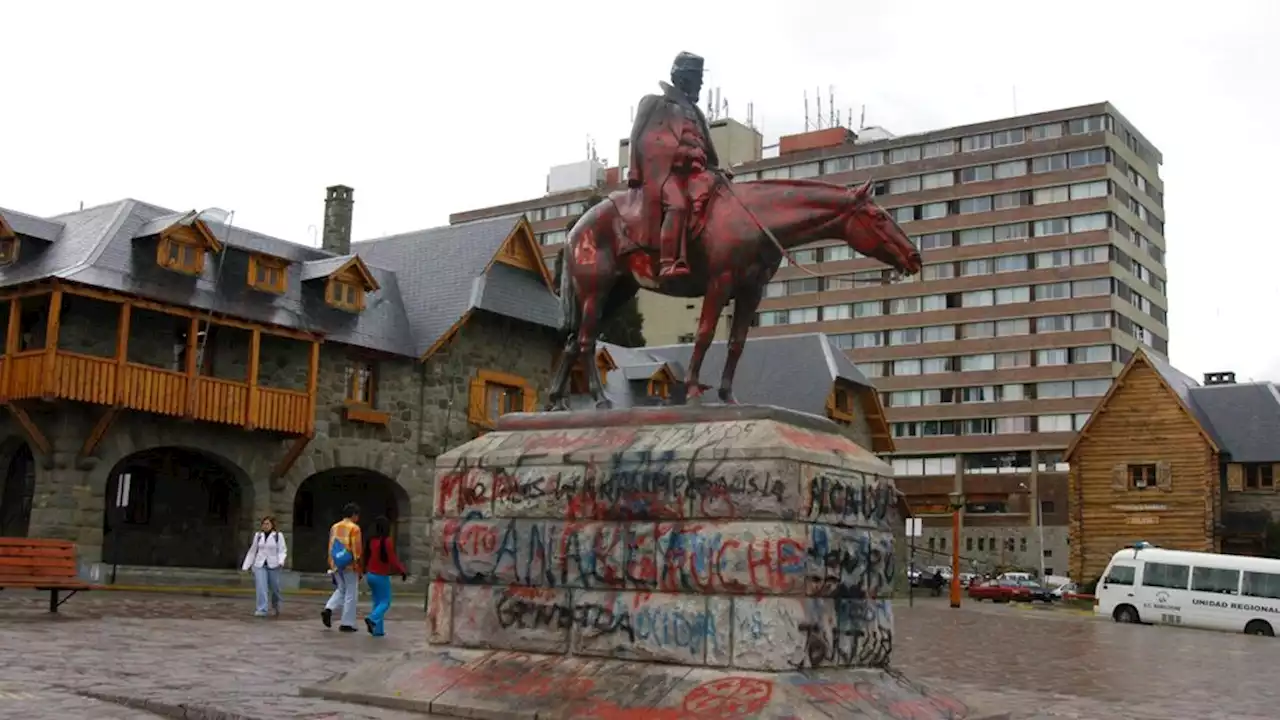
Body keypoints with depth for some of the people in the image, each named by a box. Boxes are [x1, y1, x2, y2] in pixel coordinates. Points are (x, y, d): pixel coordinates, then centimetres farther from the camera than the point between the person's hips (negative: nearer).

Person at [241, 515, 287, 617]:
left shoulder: (278, 535, -2)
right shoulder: (258, 535, 8)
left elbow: (282, 550, -6)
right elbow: (252, 551, 15)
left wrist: (281, 561, -24)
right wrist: (246, 566, 15)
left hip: (273, 565, -2)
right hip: (259, 565, 2)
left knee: (274, 588, 9)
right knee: (261, 587, -12)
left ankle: (275, 606, 36)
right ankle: (261, 610, -13)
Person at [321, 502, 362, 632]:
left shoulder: (334, 527, 10)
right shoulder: (354, 528, -10)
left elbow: (330, 548, 13)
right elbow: (357, 550, -13)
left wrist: (331, 565, 19)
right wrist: (359, 569, -8)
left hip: (336, 565, 6)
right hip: (350, 566, -6)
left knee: (341, 590, 20)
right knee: (351, 594, 3)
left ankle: (328, 609, -3)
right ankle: (347, 624, 5)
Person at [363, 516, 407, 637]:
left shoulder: (371, 540, 3)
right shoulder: (387, 541, -17)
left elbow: (367, 557, 12)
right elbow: (392, 559, -19)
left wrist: (365, 571, 26)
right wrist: (403, 571, -10)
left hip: (370, 575, 7)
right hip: (381, 576, -7)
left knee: (377, 602, 14)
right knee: (385, 602, 4)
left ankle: (377, 630, 12)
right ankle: (372, 618, -20)